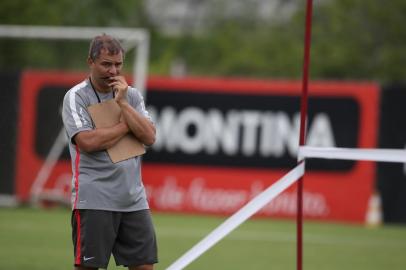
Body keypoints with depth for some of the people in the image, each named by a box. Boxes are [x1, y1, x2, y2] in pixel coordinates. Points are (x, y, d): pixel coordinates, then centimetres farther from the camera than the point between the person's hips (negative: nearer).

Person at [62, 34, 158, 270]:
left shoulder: (131, 95, 12)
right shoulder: (76, 97, -3)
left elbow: (149, 137, 0)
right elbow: (87, 141, -17)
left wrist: (122, 102, -7)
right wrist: (126, 125, -5)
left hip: (134, 200, 5)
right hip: (94, 201, -5)